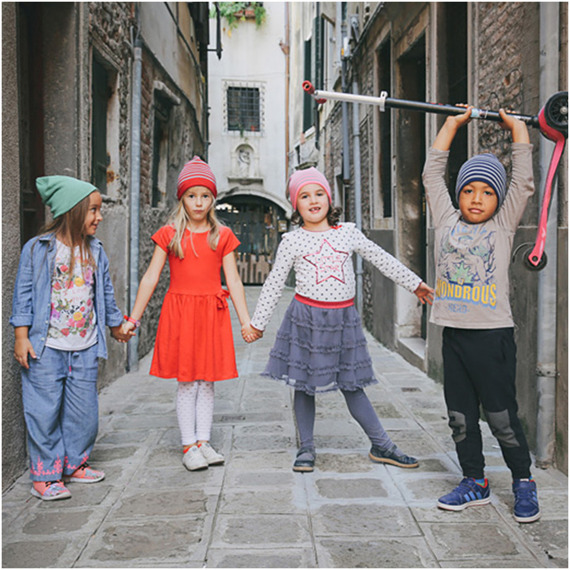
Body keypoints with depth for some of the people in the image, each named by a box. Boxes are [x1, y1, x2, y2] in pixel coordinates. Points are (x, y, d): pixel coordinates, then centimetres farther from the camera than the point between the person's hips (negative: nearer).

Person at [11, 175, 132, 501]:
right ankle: (45, 475, 12)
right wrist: (21, 336, -8)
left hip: (85, 348, 4)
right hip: (46, 348, -4)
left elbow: (106, 293, 18)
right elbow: (24, 295, -4)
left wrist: (116, 325, 27)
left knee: (84, 410, 9)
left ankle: (75, 464, 27)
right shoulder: (37, 249, -6)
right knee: (45, 410, 1)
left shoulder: (95, 251, 7)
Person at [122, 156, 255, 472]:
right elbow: (150, 278, 3)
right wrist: (133, 318, 1)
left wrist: (246, 321, 1)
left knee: (207, 381, 7)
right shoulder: (169, 234, 3)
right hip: (179, 311, -1)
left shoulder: (222, 236, 6)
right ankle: (189, 446, 12)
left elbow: (234, 282, 6)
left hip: (212, 312, 2)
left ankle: (203, 441, 19)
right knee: (186, 381, 2)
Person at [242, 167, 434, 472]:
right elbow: (274, 284, 3)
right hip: (306, 317, -1)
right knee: (304, 384, 6)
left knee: (352, 386, 7)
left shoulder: (348, 233, 4)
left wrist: (415, 284, 17)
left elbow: (383, 260, 13)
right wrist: (258, 322, 4)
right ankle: (306, 448, 20)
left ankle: (382, 446, 18)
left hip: (343, 318, 1)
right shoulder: (292, 241, -1)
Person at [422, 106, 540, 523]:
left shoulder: (503, 225, 4)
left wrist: (516, 127, 11)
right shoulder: (447, 221, 11)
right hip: (454, 333, 4)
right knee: (460, 415, 10)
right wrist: (453, 124, 21)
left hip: (493, 334, -3)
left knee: (502, 415, 2)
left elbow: (523, 181, 1)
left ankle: (524, 481, 20)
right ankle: (475, 482, 24)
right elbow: (433, 174, 16)